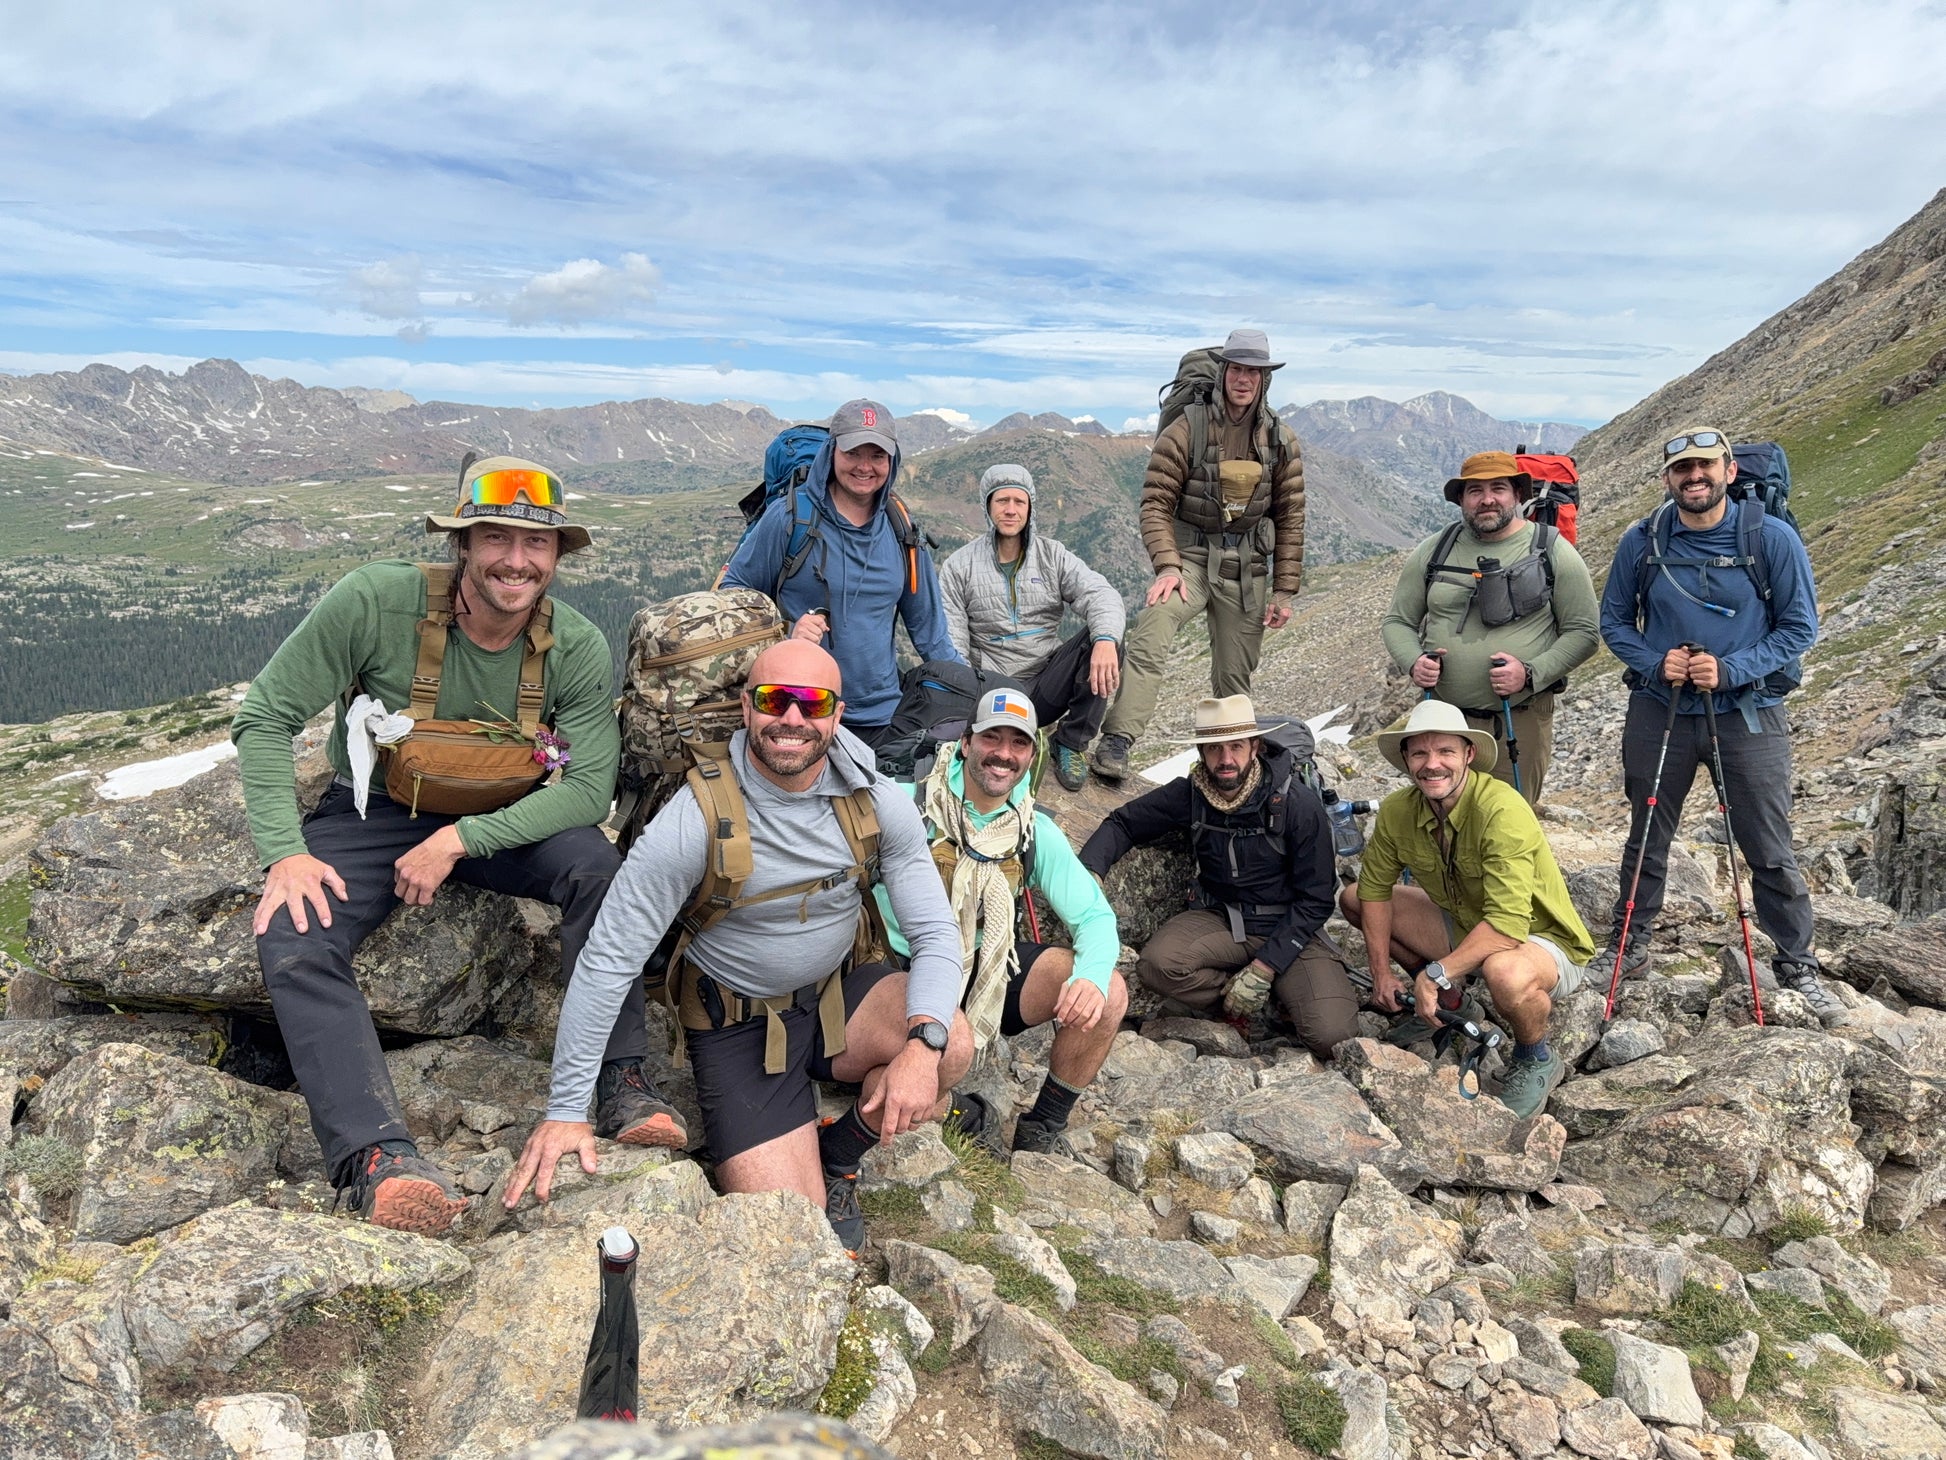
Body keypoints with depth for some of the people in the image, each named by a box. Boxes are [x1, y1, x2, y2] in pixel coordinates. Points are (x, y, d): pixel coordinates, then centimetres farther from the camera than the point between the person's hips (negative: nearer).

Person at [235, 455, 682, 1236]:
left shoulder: (578, 649, -15)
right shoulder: (374, 601, -20)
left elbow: (590, 785, -19)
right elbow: (265, 719, -13)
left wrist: (461, 840, -28)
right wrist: (285, 852, -24)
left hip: (499, 819, 0)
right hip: (371, 813, 0)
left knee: (596, 863, -29)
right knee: (292, 938, -27)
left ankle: (621, 1082, -19)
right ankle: (373, 1154, -30)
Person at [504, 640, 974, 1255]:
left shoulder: (878, 802, -14)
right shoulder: (697, 820, -24)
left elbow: (935, 932, -12)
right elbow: (609, 960, -19)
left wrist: (922, 1042, -31)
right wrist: (566, 1111, -17)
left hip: (841, 995, 4)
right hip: (740, 1023, -3)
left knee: (951, 1044, -25)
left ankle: (838, 1154, 5)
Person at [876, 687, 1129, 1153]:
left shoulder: (1036, 832, 1)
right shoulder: (909, 805, -12)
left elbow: (1095, 915, 0)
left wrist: (1090, 975, -25)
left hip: (994, 967, 4)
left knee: (1108, 995, -16)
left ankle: (1041, 1131, 5)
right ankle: (963, 1112, 3)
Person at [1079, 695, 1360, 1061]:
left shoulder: (1299, 805, -15)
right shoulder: (1190, 794, -7)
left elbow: (1314, 899, -12)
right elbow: (1122, 823, 3)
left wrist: (1262, 969, -19)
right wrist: (1088, 873, -19)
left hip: (1289, 931, -2)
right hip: (1220, 919, 3)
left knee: (1331, 1038, -24)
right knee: (1157, 963, -30)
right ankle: (1275, 1004, -7)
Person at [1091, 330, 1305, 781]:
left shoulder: (1281, 441, 6)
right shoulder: (1187, 429, -6)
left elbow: (1290, 519, 9)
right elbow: (1156, 502, -8)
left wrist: (1284, 591, 5)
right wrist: (1167, 566, -21)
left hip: (1247, 568, 3)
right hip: (1190, 556, -3)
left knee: (1235, 677, 10)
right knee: (1148, 641, -29)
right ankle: (1116, 742, -32)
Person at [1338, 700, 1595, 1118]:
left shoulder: (1502, 810, -31)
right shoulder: (1397, 811, -12)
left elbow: (1508, 925, -37)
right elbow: (1374, 888, 1)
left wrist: (1436, 974, -33)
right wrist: (1382, 973, -4)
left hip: (1545, 942, -6)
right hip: (1467, 928, 7)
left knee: (1504, 973, -41)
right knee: (1352, 898, -1)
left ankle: (1537, 1060, -5)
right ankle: (1449, 1002, 16)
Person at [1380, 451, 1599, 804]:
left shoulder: (1553, 552, 1)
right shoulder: (1432, 552, 7)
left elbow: (1583, 632, -1)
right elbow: (1397, 621, 11)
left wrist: (1530, 673, -16)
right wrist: (1413, 662, -11)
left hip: (1521, 723, -2)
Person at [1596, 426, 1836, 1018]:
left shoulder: (1772, 539, -7)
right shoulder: (1640, 542, -2)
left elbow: (1800, 626, -3)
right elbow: (1614, 621, 6)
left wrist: (1731, 670, -17)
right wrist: (1653, 662, -13)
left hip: (1749, 714, -1)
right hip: (1658, 711, 2)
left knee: (1771, 851, 4)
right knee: (1647, 840, 14)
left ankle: (1797, 966, 21)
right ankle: (1631, 945, 31)